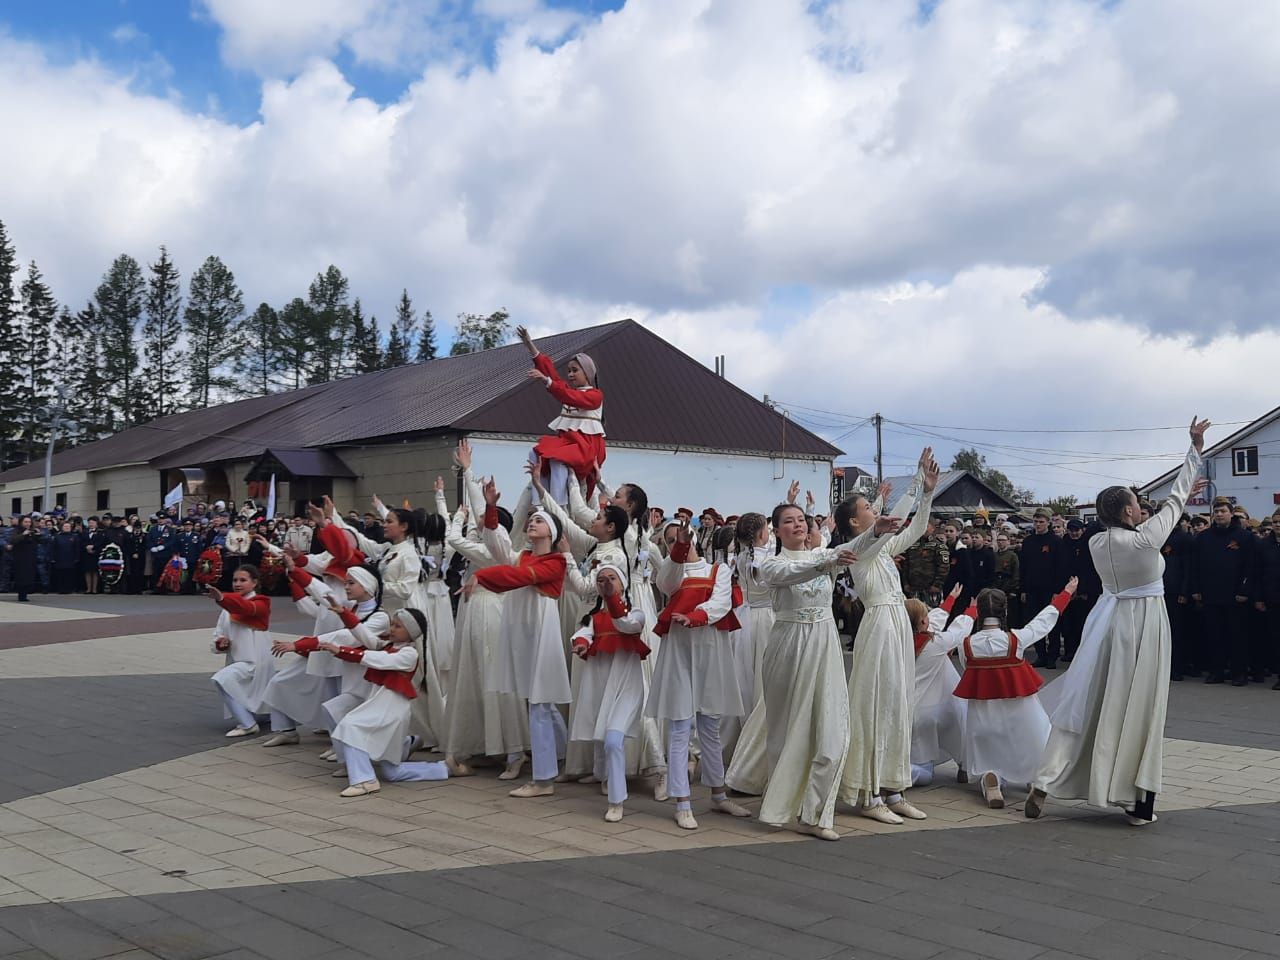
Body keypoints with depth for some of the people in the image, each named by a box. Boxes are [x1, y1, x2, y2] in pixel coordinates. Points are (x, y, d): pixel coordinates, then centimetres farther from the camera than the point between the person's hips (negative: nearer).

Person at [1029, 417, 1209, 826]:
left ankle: (1044, 788, 4)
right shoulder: (1145, 538, -16)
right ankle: (1140, 803, 7)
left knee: (1086, 702, 7)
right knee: (1139, 707, 1)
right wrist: (1195, 449, 7)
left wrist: (1182, 499, 21)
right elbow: (1174, 501, -3)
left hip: (1110, 620, 5)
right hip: (1144, 624, -5)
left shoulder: (1097, 542, 0)